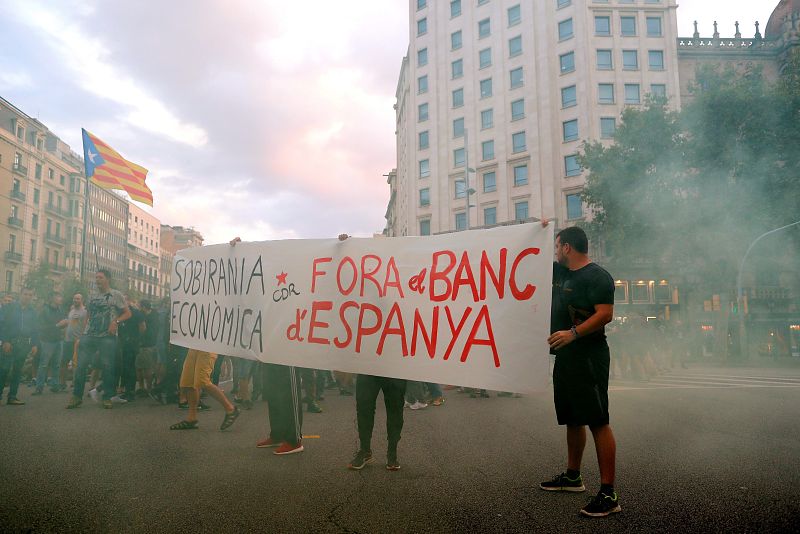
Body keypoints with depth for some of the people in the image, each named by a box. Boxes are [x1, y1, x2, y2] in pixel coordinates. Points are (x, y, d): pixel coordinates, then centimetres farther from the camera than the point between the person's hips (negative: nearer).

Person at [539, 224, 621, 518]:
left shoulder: (597, 276, -10)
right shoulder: (561, 273, 16)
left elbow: (605, 314, -20)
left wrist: (573, 333, -30)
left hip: (589, 357, -10)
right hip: (565, 356, 10)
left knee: (598, 422, -9)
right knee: (573, 419, 18)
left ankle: (608, 494, -4)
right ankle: (572, 476, 32)